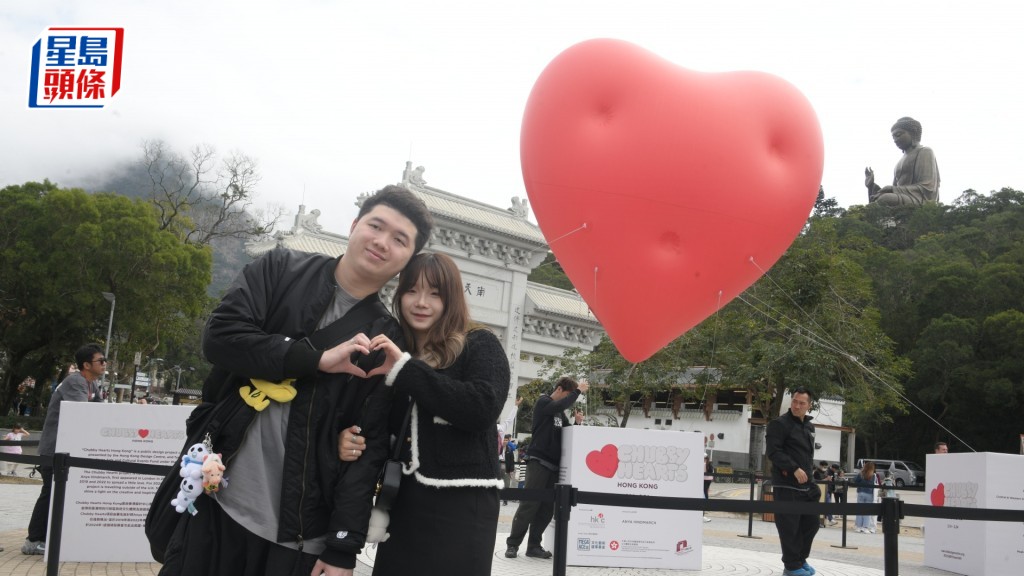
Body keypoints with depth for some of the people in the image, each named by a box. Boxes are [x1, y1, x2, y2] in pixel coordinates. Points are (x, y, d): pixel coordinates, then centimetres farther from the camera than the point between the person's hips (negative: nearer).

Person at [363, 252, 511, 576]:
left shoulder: (480, 346, 0)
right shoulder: (391, 353, 16)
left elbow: (483, 408, -18)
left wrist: (405, 369, -14)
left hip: (461, 505, -5)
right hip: (402, 502, 5)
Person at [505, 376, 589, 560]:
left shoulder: (560, 413, 18)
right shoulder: (543, 402, -3)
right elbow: (561, 404, -24)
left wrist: (576, 422, 2)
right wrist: (578, 390, -15)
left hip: (555, 465, 7)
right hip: (539, 462, -7)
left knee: (547, 508, 2)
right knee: (529, 505, -9)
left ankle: (534, 545, 7)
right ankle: (513, 544, -4)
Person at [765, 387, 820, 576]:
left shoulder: (809, 427, 17)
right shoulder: (779, 424, -9)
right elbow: (773, 451, -17)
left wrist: (810, 469, 15)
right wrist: (794, 469, -22)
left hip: (806, 484, 8)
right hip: (786, 485, -8)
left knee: (811, 523, 13)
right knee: (789, 526, -4)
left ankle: (801, 559, 29)